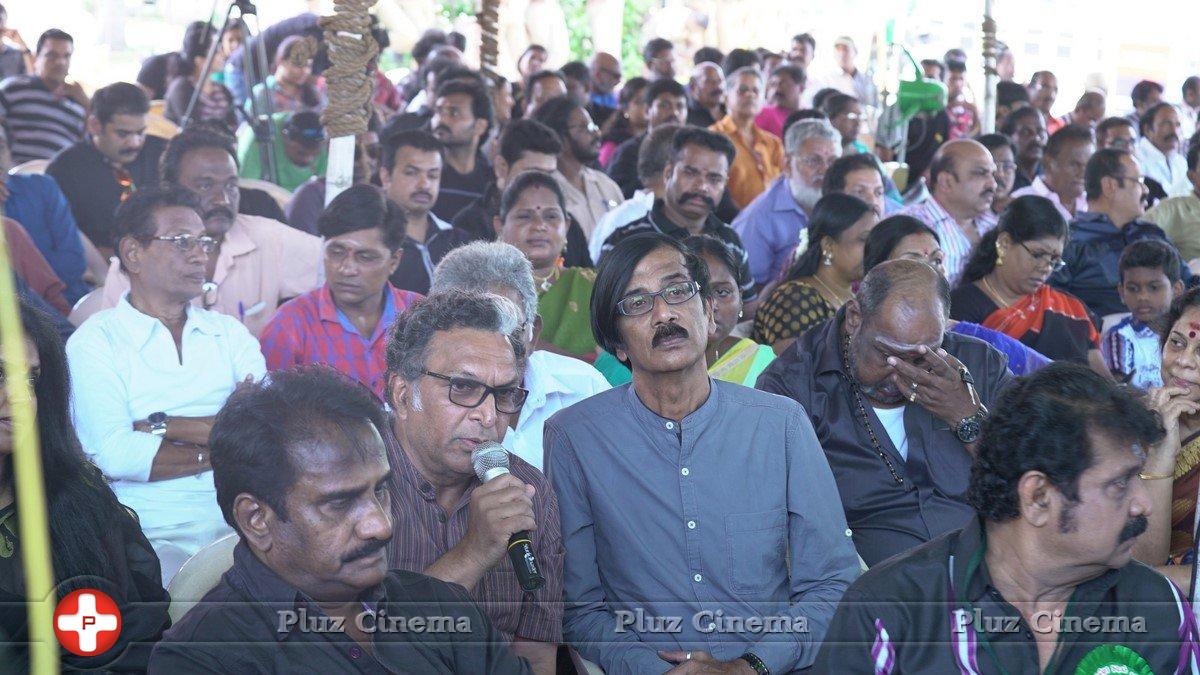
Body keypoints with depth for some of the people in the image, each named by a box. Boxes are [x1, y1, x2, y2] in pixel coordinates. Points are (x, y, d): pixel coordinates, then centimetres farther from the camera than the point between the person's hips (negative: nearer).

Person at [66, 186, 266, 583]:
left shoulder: (229, 333, 17)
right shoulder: (94, 341, 5)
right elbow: (115, 455, -12)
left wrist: (159, 426, -7)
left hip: (239, 530, 4)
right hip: (152, 534, -4)